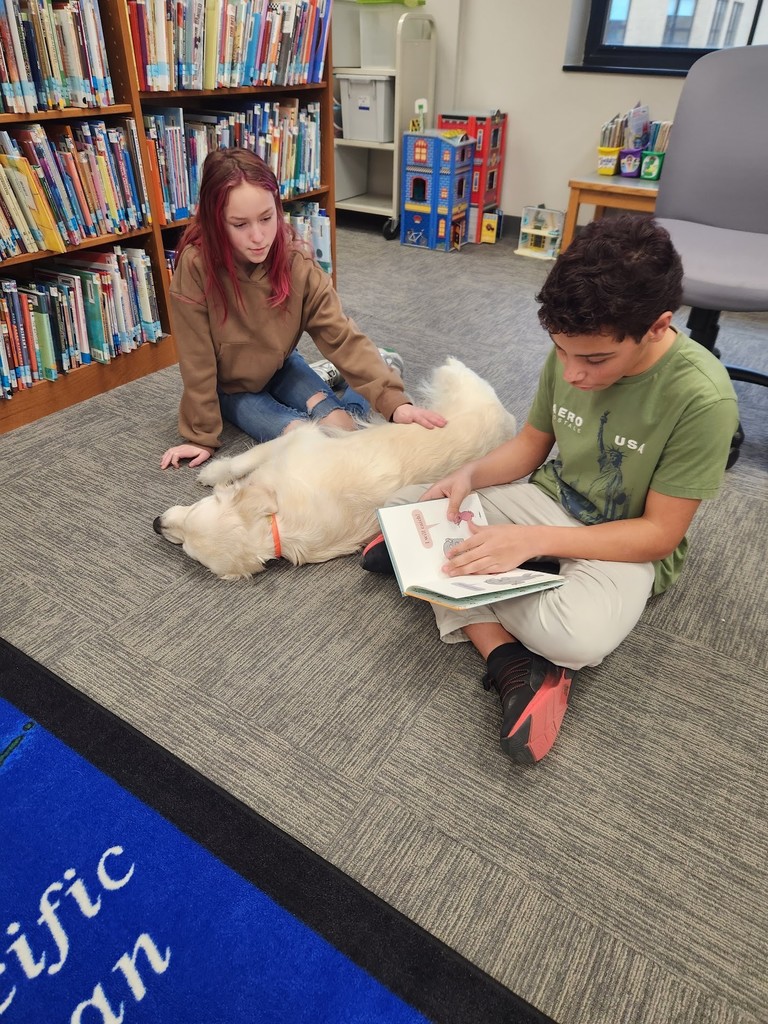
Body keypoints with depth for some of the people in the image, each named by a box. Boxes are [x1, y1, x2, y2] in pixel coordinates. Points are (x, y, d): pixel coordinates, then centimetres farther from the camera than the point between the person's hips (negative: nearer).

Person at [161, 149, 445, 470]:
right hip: (229, 386, -2)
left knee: (343, 427, -16)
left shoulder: (295, 261, -22)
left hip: (279, 367, 2)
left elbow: (341, 334, -27)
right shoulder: (196, 266, -29)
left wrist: (394, 401, -40)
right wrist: (203, 436, -14)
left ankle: (317, 400, 14)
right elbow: (197, 363, -22)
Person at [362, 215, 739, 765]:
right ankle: (515, 666, -20)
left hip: (624, 545, -5)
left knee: (577, 637, -38)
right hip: (547, 500, 6)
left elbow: (659, 534, -20)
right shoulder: (574, 350, -11)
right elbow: (533, 441, 4)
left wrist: (534, 541, -29)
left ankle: (447, 562, -11)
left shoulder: (702, 399, -25)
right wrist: (471, 475, -16)